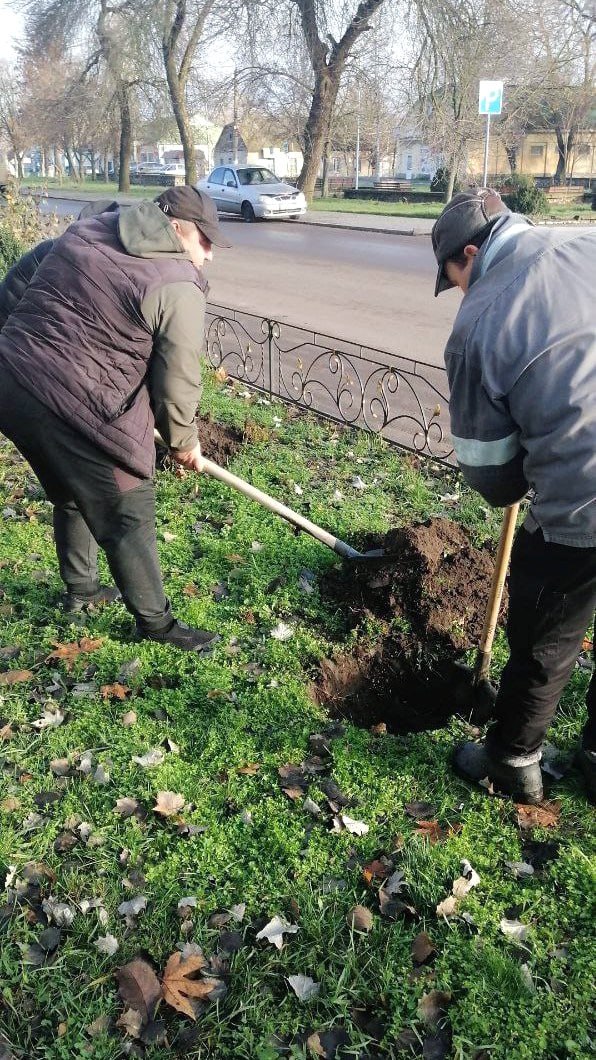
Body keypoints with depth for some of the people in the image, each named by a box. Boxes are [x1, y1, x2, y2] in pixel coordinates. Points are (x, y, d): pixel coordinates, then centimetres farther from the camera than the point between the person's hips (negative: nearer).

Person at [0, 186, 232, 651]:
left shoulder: (87, 230, 13)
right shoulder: (178, 287, -10)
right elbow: (177, 383, -7)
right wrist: (184, 442, 9)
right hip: (78, 410, -9)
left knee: (73, 496, 28)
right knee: (129, 518, 7)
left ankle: (80, 588, 46)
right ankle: (155, 622, 22)